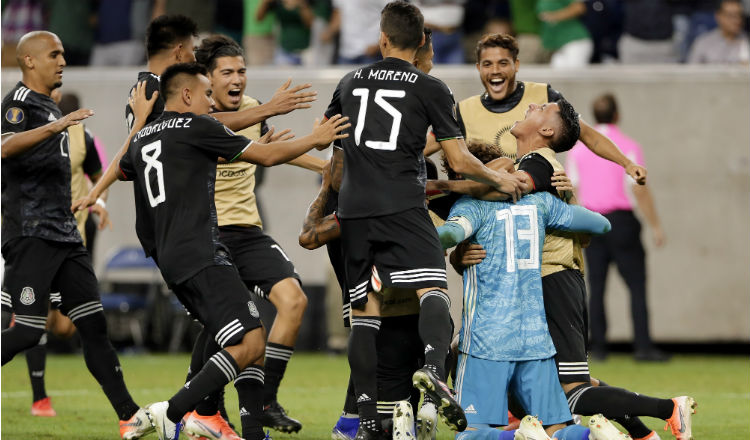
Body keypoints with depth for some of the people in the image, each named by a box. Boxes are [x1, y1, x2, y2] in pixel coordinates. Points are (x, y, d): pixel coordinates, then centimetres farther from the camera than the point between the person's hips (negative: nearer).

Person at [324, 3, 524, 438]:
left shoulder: (350, 83, 17)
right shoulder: (430, 88, 4)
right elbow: (460, 159, 3)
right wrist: (499, 178, 20)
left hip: (354, 207, 4)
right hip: (402, 205, -4)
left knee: (364, 312, 7)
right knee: (433, 291, -11)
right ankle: (434, 370, -41)